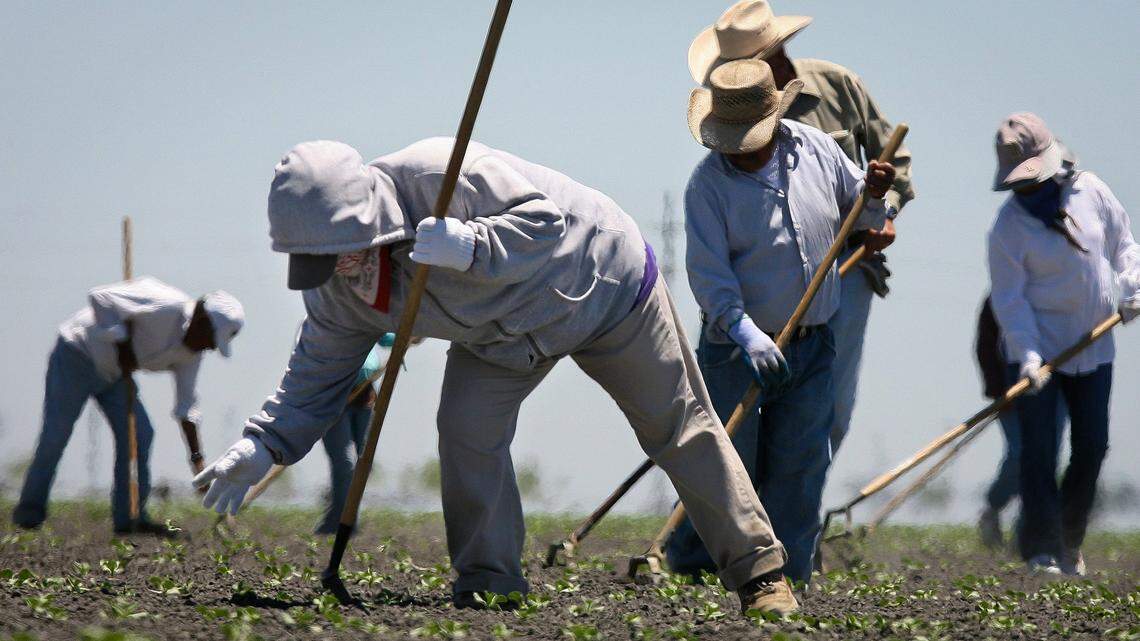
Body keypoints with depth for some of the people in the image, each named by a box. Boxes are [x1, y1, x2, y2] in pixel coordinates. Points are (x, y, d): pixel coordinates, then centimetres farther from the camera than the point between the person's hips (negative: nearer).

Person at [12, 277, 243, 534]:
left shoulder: (191, 353, -3)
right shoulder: (166, 307, -30)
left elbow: (186, 403, 4)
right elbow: (99, 297, -32)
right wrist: (122, 345, -30)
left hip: (112, 373, 8)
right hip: (77, 356, -8)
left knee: (138, 434, -4)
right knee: (56, 433, -6)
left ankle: (129, 517, 0)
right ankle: (30, 511, 9)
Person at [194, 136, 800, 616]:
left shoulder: (438, 173, -38)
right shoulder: (338, 286, -16)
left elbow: (546, 217, -36)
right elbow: (318, 368, -5)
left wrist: (472, 246, -52)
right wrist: (264, 442, -17)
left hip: (602, 282, -5)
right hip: (504, 333, 5)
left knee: (677, 429, 3)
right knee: (466, 430, -15)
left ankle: (758, 570, 12)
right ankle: (488, 584, -2)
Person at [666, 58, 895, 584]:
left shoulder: (816, 148, 2)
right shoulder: (708, 182, -11)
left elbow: (857, 218, 16)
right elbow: (708, 270, -18)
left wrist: (874, 197, -8)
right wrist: (747, 334, -30)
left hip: (812, 347, 4)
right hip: (737, 349, -4)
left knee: (798, 466, 5)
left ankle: (784, 575, 11)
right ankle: (686, 567, 7)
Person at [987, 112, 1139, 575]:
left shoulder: (1090, 190, -2)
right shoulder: (1009, 224, -13)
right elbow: (1008, 297, -16)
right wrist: (1028, 354, -26)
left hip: (1093, 348, 4)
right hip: (1038, 349, -4)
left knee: (1091, 448, 7)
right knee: (1039, 449, -10)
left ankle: (1070, 544, 21)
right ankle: (1042, 549, -8)